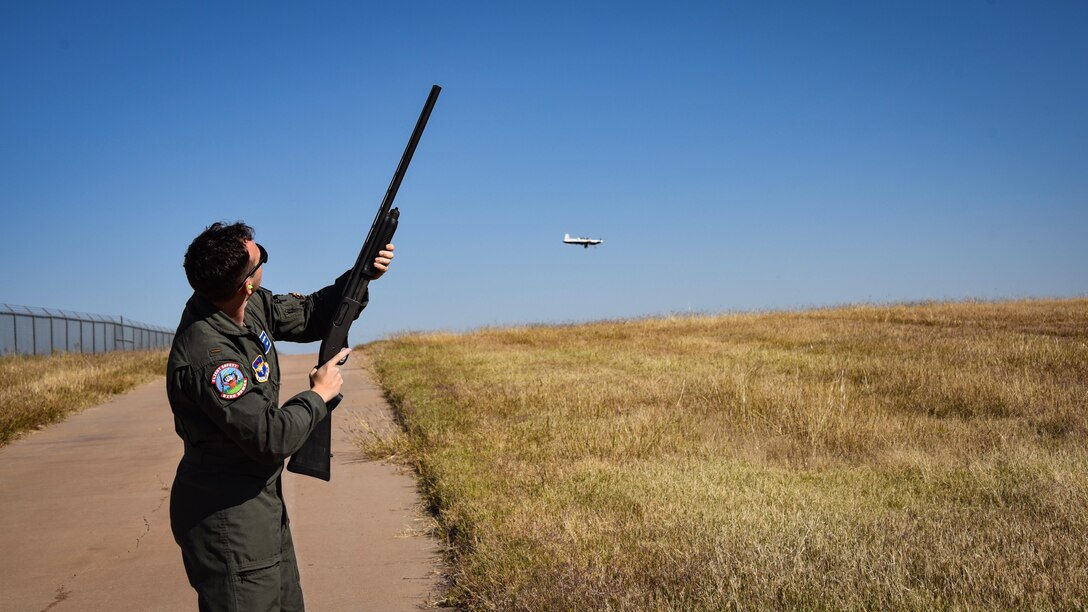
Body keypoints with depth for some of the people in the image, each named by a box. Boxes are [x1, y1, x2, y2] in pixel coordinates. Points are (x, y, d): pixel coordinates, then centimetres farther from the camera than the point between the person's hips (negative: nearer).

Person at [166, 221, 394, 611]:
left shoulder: (251, 304, -5)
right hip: (227, 521, -9)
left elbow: (309, 316, 12)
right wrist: (318, 395, -12)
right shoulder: (206, 358, -30)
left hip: (262, 504, 9)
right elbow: (271, 438, -28)